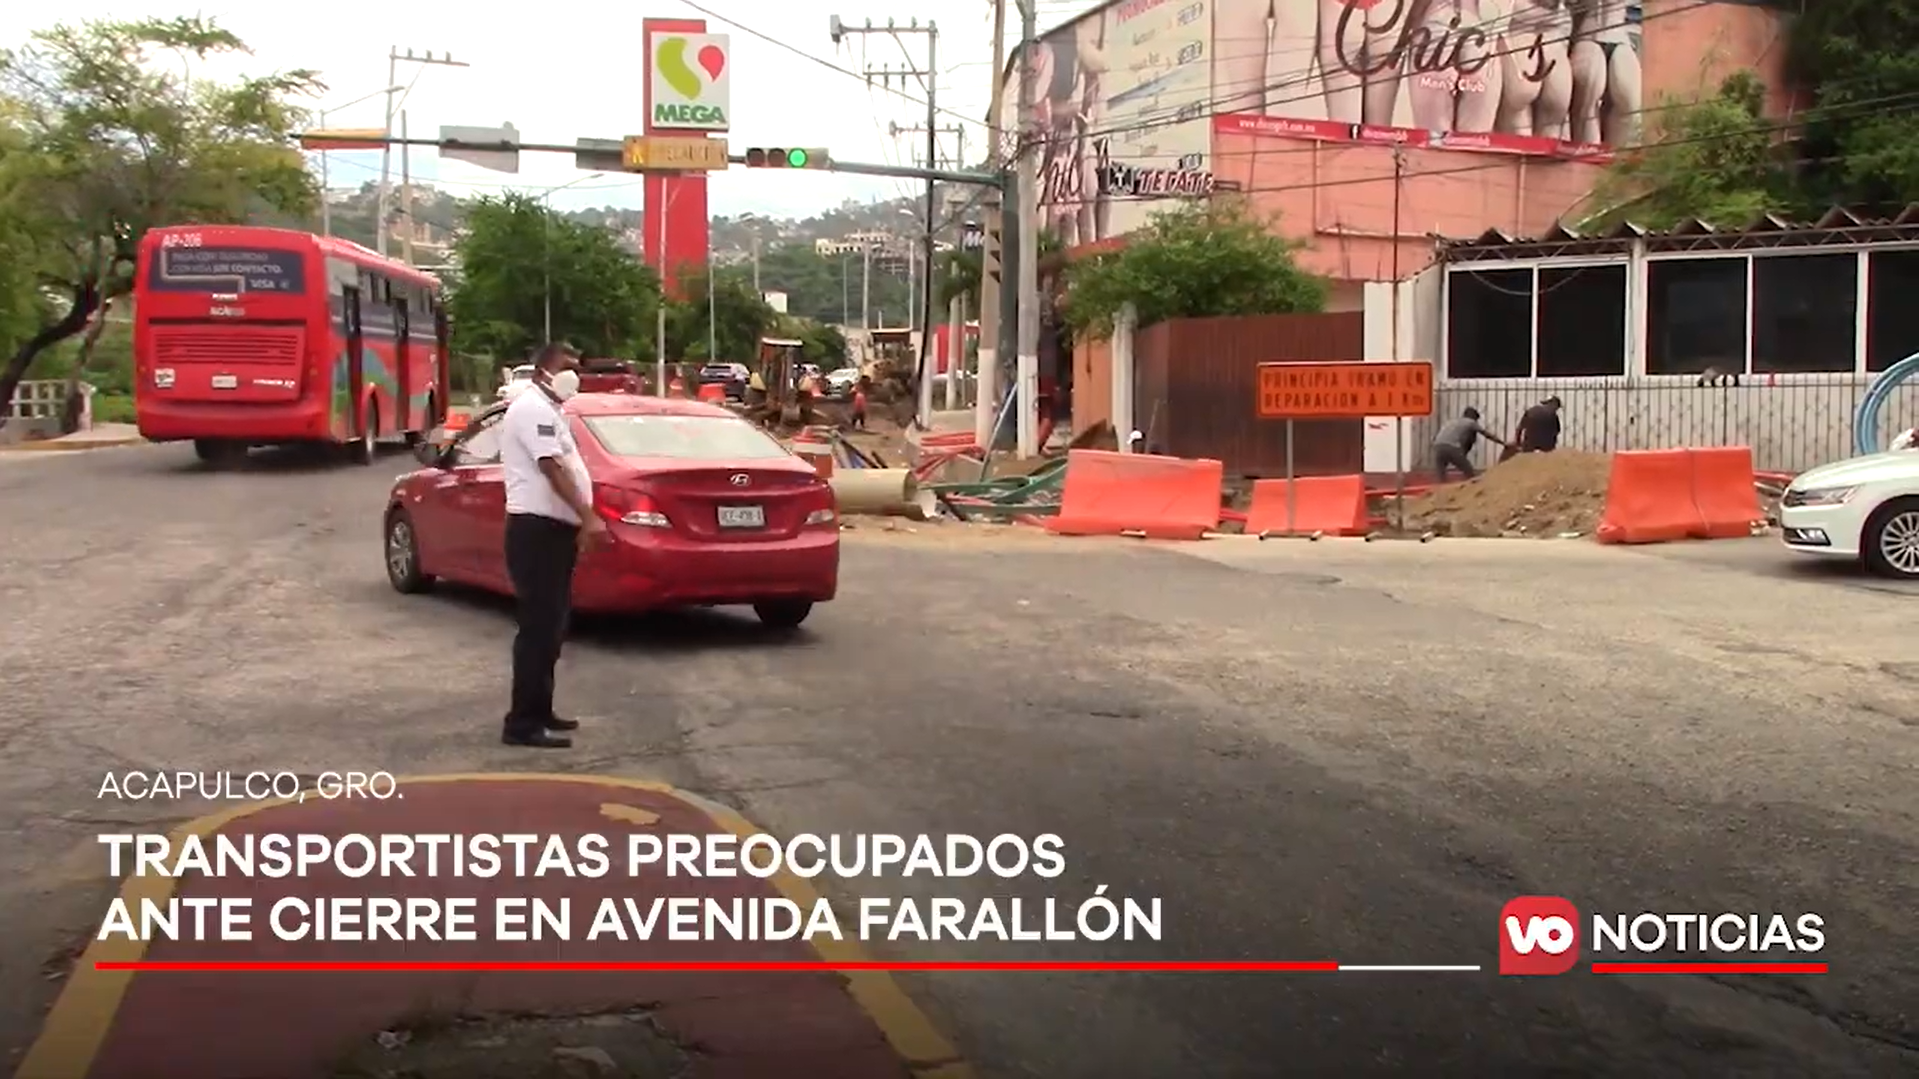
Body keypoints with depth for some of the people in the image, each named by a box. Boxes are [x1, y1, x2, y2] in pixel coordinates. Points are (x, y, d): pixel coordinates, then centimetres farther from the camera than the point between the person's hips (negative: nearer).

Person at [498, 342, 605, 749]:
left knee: (550, 625, 14)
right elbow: (553, 469, -23)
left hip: (552, 527, 11)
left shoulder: (547, 410, 21)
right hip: (537, 529, -11)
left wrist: (580, 524, 22)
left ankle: (538, 711, 21)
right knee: (539, 627, -11)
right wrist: (588, 516, -28)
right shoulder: (533, 409, -13)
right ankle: (523, 723, -10)